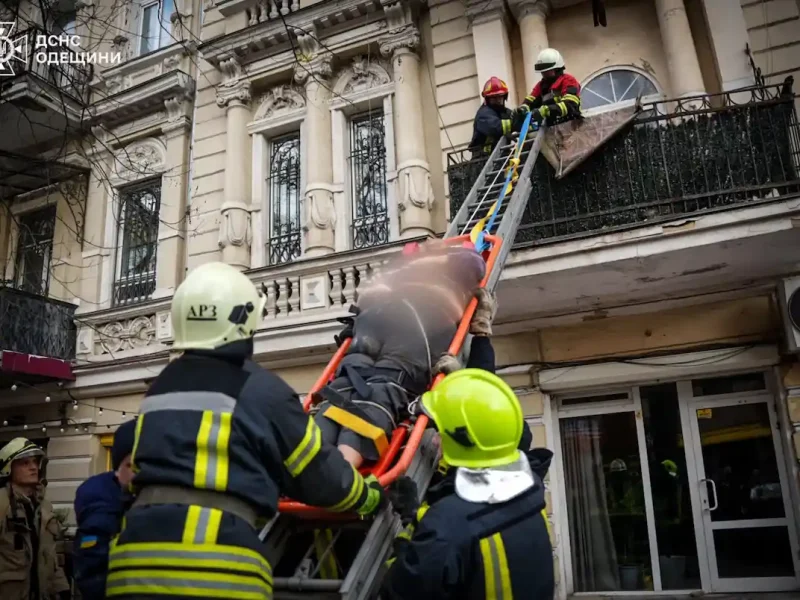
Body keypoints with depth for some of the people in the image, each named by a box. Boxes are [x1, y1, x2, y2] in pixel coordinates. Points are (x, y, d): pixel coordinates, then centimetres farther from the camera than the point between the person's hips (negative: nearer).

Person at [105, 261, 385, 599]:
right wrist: (370, 496, 26)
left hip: (137, 560, 6)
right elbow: (319, 475, 6)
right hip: (218, 570, -6)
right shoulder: (260, 390, -2)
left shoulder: (160, 389, 16)